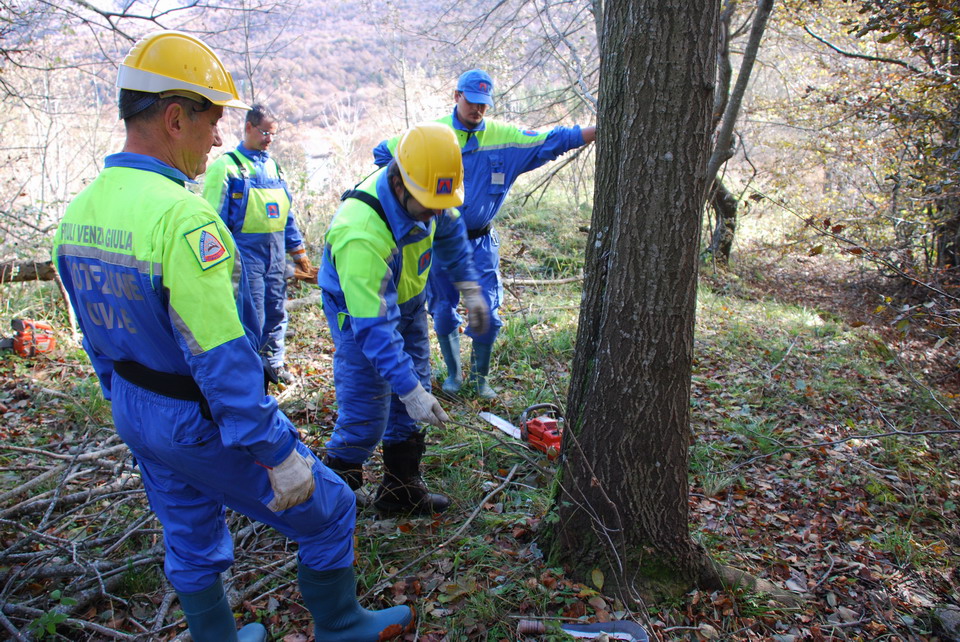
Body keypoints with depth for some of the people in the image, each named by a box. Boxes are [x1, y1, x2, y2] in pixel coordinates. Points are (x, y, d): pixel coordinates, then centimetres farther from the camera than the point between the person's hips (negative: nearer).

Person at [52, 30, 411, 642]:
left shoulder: (79, 213, 0)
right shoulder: (183, 217, -28)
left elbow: (100, 339, 10)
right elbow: (223, 360, -29)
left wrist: (130, 402, 23)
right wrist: (279, 453, -21)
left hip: (134, 416, 9)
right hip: (206, 424, -8)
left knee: (191, 545, 25)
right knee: (327, 511, 12)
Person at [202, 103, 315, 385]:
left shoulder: (272, 166, 14)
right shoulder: (226, 166, -6)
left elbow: (286, 214, 19)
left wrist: (298, 251, 18)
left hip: (276, 255, 6)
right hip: (246, 254, -6)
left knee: (276, 312, 14)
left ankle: (274, 361, 30)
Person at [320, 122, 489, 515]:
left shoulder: (423, 194, -16)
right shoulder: (362, 233, -40)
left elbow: (450, 231, 8)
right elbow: (374, 327, -38)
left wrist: (470, 289, 5)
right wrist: (410, 391, -38)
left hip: (407, 303, 7)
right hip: (361, 313, -7)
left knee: (409, 401, 12)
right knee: (365, 419, -6)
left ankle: (401, 490, 28)